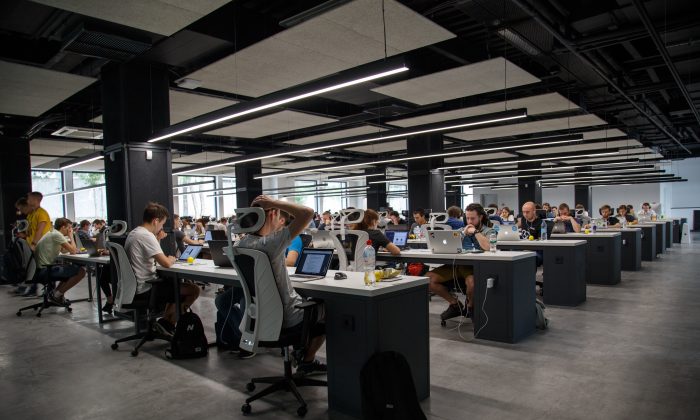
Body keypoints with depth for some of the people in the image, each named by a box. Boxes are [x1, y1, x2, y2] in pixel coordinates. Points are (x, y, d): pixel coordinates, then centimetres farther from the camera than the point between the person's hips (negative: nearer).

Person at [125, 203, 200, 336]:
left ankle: (166, 322, 22)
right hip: (145, 289, -10)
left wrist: (157, 240, 8)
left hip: (134, 287, 10)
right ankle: (166, 322, 3)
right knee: (194, 290, -8)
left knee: (175, 283, 29)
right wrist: (171, 259, -3)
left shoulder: (133, 233, 11)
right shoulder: (147, 236, -20)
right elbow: (166, 263, -26)